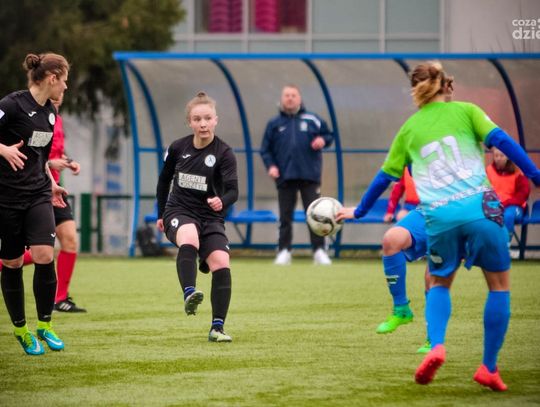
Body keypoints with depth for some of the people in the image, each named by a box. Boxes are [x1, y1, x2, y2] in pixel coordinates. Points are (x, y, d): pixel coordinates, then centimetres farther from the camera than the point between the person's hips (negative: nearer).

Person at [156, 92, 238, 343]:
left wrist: (222, 202, -42)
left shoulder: (224, 153, -9)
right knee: (189, 238, -35)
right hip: (179, 211, 0)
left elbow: (232, 191, -20)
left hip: (210, 216, 0)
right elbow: (164, 180, 17)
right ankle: (189, 294, -53)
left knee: (221, 264, -18)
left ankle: (217, 327, -10)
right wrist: (161, 214, 20)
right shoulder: (178, 148, -1)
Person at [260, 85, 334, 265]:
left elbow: (328, 135, 15)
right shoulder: (274, 124, 10)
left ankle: (319, 251, -1)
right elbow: (265, 149, 11)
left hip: (310, 176, -1)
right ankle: (284, 251, 7)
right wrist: (270, 166, -5)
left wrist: (323, 140, -8)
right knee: (285, 216, 3)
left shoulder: (312, 120, 7)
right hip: (285, 177, 1)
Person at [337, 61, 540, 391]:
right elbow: (501, 140, -3)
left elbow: (385, 177, 24)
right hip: (479, 204, -2)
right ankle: (489, 369, 11)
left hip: (439, 216, 2)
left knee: (439, 283, 24)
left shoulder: (409, 128, 17)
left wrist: (359, 211, 38)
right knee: (499, 284, 14)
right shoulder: (465, 111, 11)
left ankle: (436, 346, -3)